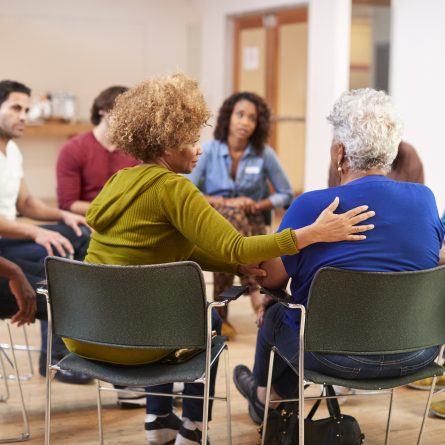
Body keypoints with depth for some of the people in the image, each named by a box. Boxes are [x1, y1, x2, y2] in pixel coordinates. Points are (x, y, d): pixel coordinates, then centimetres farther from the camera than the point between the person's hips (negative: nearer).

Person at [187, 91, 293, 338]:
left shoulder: (265, 154, 0)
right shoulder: (208, 151, -3)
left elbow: (286, 195, 8)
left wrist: (258, 205, -11)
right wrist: (226, 203, -18)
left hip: (251, 224, 1)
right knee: (232, 215, -38)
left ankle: (221, 315, -29)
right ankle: (255, 288, -44)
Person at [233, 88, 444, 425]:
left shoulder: (311, 207, -17)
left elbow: (271, 279, -8)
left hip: (341, 358, -4)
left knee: (272, 316, 26)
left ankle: (266, 392, 54)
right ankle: (282, 392, 50)